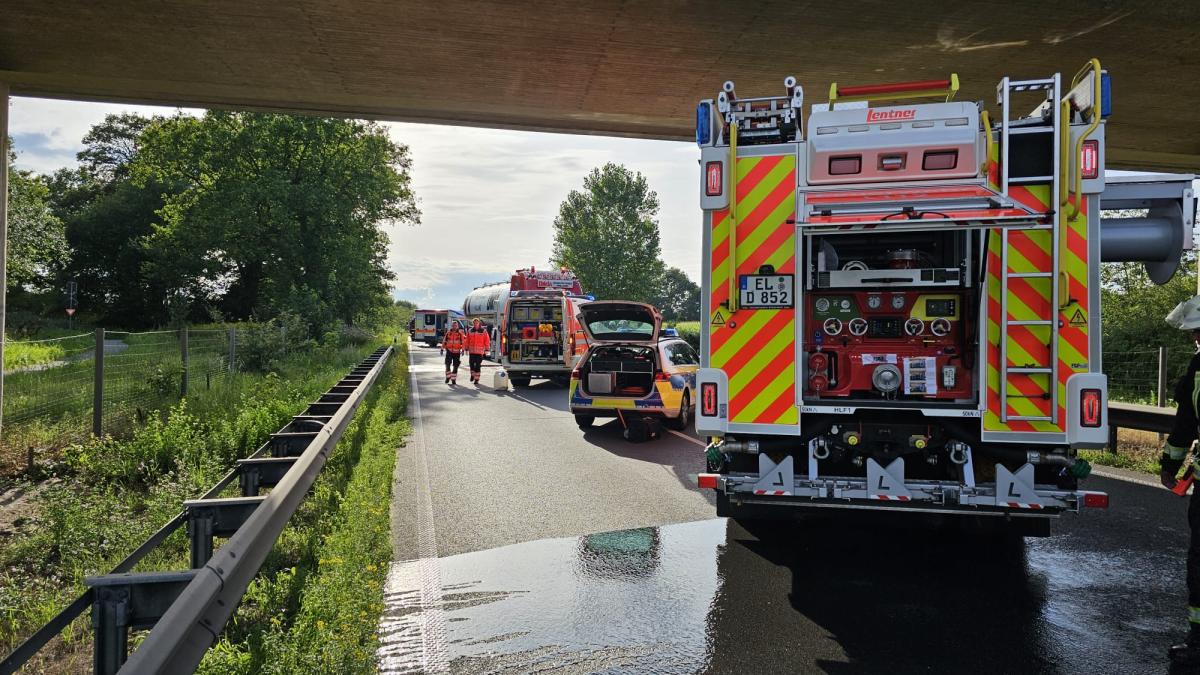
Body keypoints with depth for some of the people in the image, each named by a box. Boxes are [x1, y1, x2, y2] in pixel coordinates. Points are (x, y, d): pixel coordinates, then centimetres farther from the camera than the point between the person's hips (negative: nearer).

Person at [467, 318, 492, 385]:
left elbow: (487, 341, 0)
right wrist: (467, 348, 9)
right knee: (472, 364, 1)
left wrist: (486, 349, -3)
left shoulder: (483, 331, 0)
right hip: (472, 351, 2)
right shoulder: (470, 331, 8)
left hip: (480, 351, -2)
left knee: (478, 365, -1)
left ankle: (476, 379, 4)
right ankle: (472, 375, 25)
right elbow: (467, 340, 12)